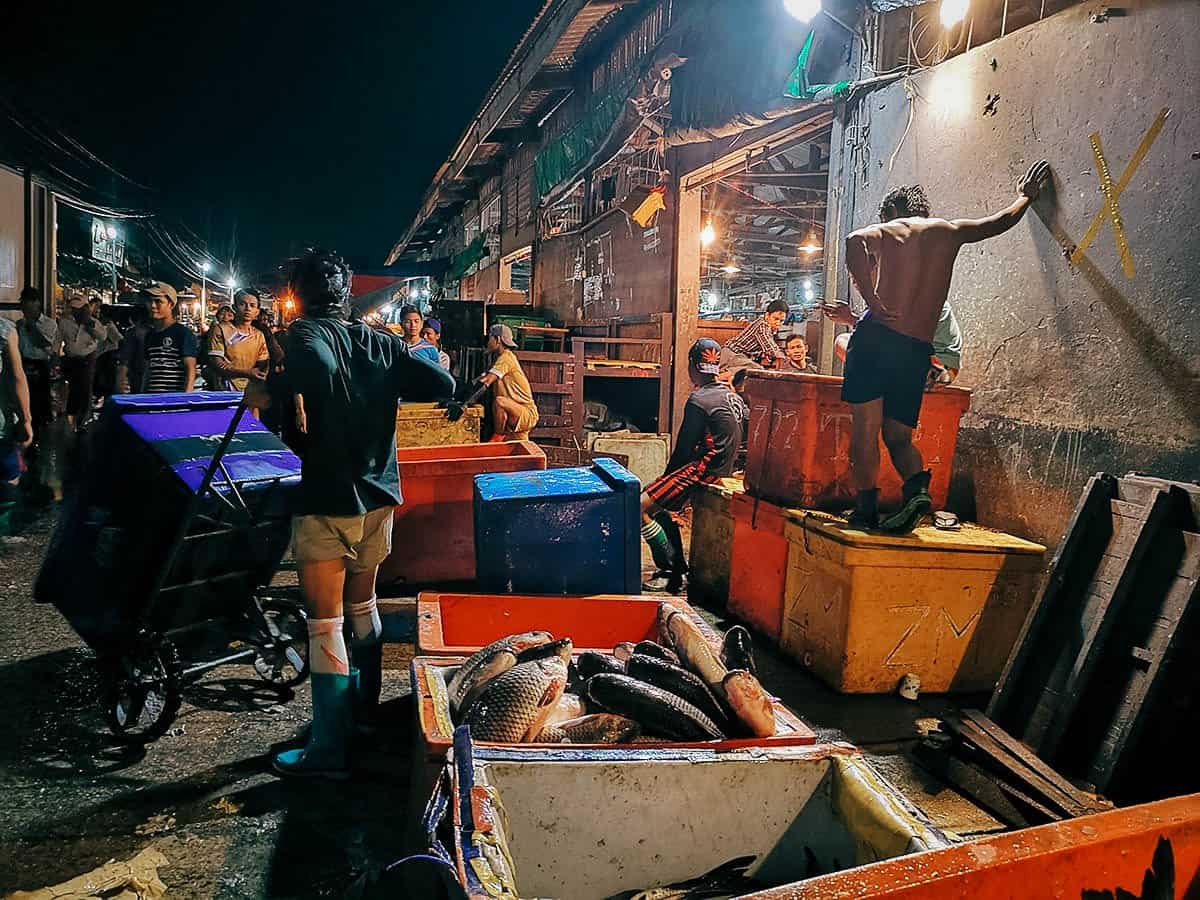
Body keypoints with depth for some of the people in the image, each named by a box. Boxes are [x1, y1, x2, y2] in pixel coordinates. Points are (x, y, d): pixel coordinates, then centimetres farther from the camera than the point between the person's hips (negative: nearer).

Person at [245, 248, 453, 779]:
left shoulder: (307, 333, -9)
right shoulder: (382, 343, 7)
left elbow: (319, 367, -30)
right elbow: (442, 384, 2)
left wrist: (270, 394, -15)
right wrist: (383, 389, 13)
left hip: (328, 501, -6)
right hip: (379, 496, 6)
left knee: (325, 622, 1)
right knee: (363, 605, 24)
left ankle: (328, 750, 7)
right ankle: (365, 701, 43)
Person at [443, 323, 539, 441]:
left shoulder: (506, 357, -15)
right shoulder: (498, 359, 15)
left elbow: (486, 383, -27)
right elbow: (478, 381, 6)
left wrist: (463, 405, -35)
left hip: (527, 413, -10)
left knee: (499, 401, -32)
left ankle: (497, 438, -14)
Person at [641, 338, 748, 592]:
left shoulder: (698, 400, -14)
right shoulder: (733, 396, 11)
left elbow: (684, 449, -12)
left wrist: (668, 476, 2)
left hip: (701, 470, -10)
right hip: (721, 469, 10)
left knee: (640, 507, -13)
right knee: (657, 505, 20)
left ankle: (672, 572, -9)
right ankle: (679, 567, 18)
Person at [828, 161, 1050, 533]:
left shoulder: (885, 231, 10)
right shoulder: (948, 231, 19)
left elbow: (854, 241, -15)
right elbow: (1001, 221, 32)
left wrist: (872, 301, -16)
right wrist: (1026, 196, 51)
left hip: (877, 336, -3)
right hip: (918, 349, 3)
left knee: (865, 428, -2)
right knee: (898, 436, 12)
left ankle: (866, 508, -8)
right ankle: (917, 486, -15)